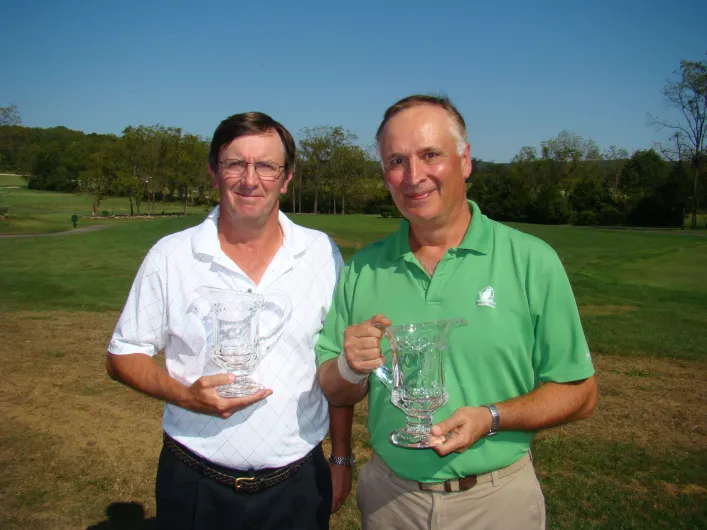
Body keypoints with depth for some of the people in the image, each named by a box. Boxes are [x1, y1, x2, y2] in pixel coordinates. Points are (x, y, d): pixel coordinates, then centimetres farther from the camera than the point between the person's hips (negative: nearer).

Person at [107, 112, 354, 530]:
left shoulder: (322, 254, -4)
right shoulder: (170, 256, -7)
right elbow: (123, 356, 1)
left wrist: (341, 458, 6)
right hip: (194, 486, 0)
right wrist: (186, 395, -17)